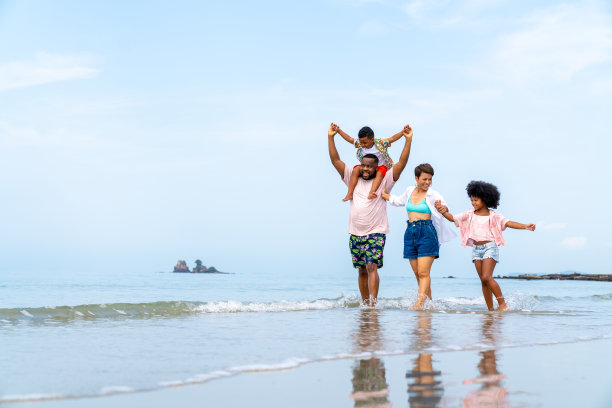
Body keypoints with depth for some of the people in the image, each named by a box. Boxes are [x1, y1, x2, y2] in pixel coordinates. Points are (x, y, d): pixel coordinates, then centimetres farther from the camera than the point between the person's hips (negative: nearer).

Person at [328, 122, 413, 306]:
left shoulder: (384, 181, 0)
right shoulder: (353, 178, 9)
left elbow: (401, 163, -7)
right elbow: (335, 160, 7)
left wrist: (408, 140, -14)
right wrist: (330, 137, 1)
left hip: (376, 233, -4)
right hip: (355, 233, 4)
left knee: (372, 267, -17)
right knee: (362, 270, 9)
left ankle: (373, 302, -20)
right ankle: (365, 303, 17)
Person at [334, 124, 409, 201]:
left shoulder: (380, 143, -12)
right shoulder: (359, 144, -4)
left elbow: (392, 138, -14)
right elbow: (349, 139, 4)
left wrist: (403, 131, -26)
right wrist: (339, 130, 2)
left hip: (380, 167, -3)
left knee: (379, 174, -36)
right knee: (356, 170, -24)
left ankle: (371, 193, -54)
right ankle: (349, 194, -27)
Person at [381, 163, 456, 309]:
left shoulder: (433, 195, -3)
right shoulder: (410, 191, 13)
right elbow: (399, 201, 33)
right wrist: (385, 195, 32)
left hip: (427, 233, -5)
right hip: (410, 232, 6)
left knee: (423, 272, -13)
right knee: (417, 274, 5)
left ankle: (420, 303, -19)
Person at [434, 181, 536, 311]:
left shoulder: (493, 215, -4)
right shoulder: (470, 214, 8)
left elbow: (508, 223, -12)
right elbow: (452, 218, 7)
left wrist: (525, 226, -25)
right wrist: (443, 211, -11)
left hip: (489, 247, -5)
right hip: (476, 249, 5)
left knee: (487, 277, -17)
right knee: (483, 281, 5)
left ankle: (502, 304, -6)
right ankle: (490, 309, 10)